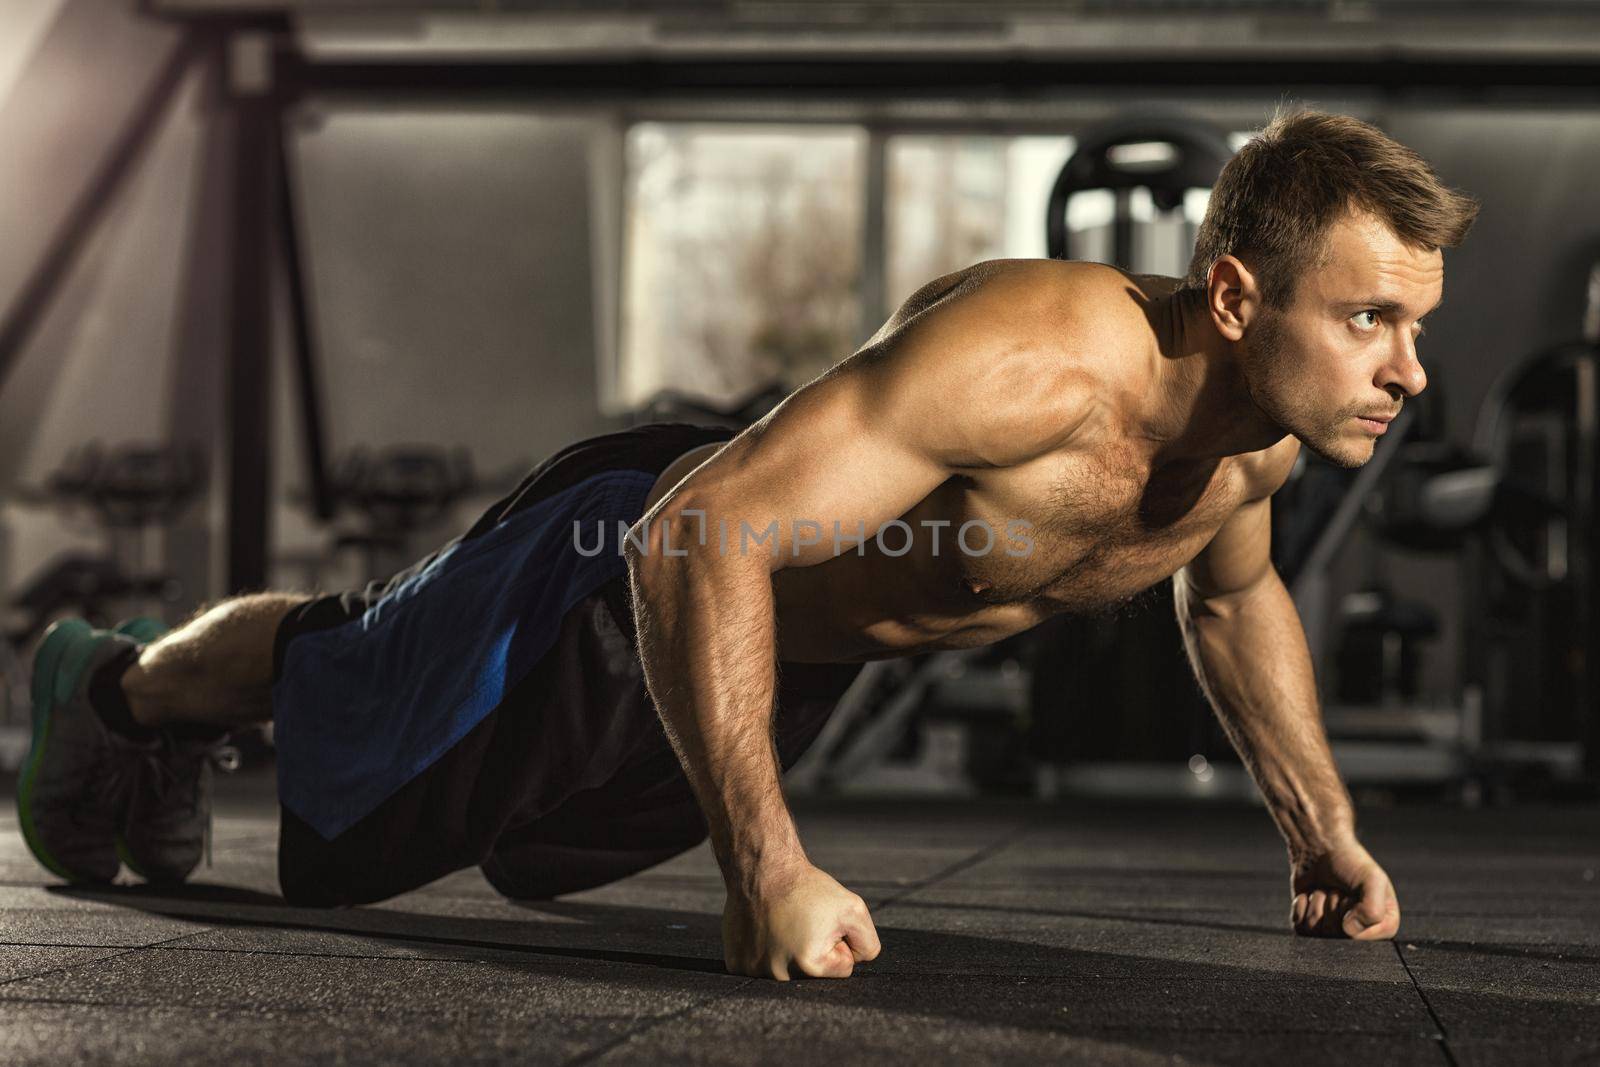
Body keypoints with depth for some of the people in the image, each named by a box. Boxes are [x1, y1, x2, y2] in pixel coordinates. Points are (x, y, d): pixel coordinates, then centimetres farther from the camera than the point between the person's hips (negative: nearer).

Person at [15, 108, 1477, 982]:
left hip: (798, 647, 8)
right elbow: (699, 539, -47)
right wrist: (766, 874, -50)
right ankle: (117, 687, 52)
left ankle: (185, 740, 58)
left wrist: (1326, 830, 3)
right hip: (628, 561, -8)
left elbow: (1235, 597, 7)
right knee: (331, 696, 18)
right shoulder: (1029, 359, -45)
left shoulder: (1267, 431, -18)